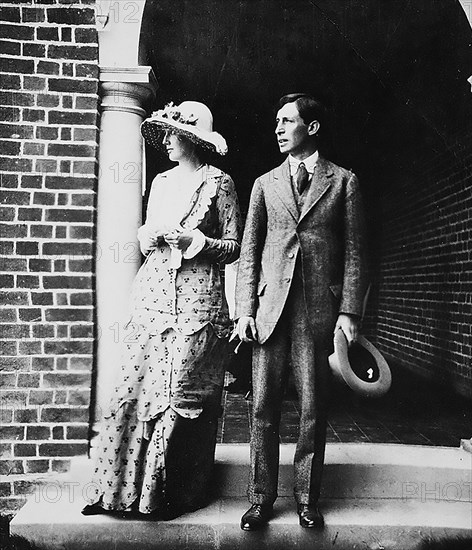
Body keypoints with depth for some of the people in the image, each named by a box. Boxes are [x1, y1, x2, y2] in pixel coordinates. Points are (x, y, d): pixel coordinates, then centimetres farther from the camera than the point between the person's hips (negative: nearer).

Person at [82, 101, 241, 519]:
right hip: (153, 293, 5)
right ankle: (125, 489, 15)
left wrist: (192, 241, -12)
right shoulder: (161, 182, 18)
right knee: (136, 385, 2)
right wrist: (149, 236, 1)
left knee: (183, 392, -1)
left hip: (198, 298, -5)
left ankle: (177, 494, 14)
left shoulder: (218, 182, 2)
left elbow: (234, 247, 1)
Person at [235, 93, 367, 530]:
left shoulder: (343, 181, 9)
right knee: (264, 409, 5)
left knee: (314, 411, 6)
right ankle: (262, 499, 21)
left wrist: (349, 311, -5)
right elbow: (249, 252, 9)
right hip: (270, 309, 2)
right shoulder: (265, 184, 14)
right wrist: (245, 309, 0)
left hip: (319, 310, -1)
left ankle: (307, 499, 24)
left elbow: (354, 252, 4)